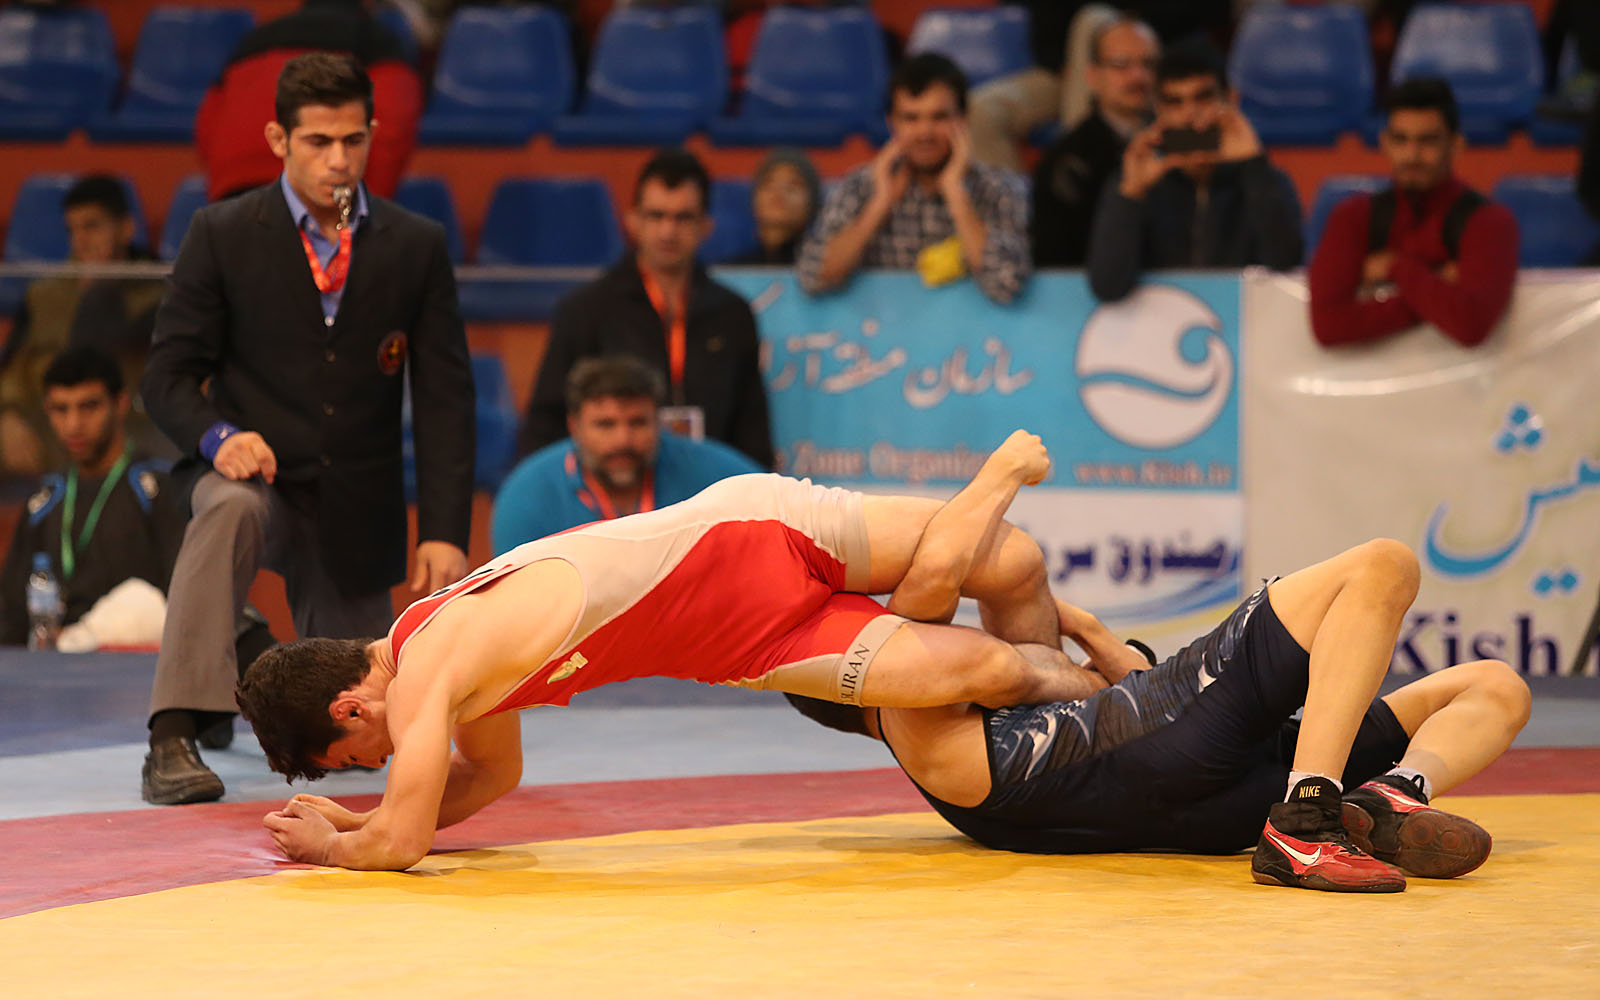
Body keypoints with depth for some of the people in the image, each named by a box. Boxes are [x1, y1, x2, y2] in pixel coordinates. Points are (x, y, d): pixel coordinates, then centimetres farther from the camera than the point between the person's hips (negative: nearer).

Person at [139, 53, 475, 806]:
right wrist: (219, 436, -26)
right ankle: (175, 737, -37)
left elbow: (444, 398, -1)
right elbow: (170, 375, -3)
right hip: (258, 473, -2)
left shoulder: (416, 247, 1)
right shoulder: (222, 235, -4)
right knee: (229, 507, -40)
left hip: (358, 511, 2)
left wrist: (445, 532, -10)